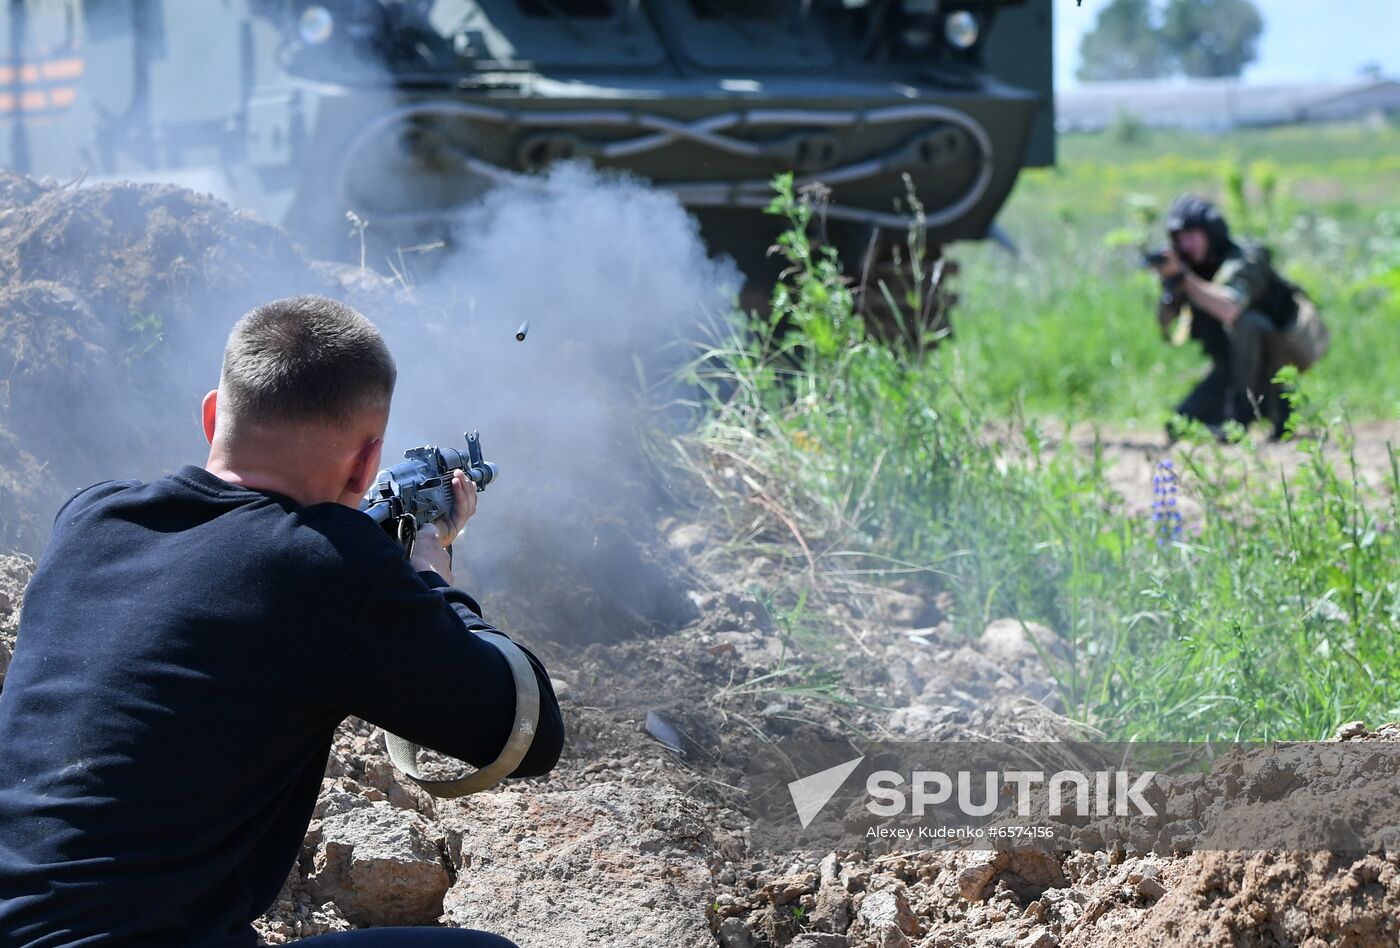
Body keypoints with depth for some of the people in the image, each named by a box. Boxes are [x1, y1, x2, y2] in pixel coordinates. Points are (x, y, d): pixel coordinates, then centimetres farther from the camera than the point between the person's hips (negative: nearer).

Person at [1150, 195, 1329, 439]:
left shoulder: (1244, 260, -22)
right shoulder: (1185, 266, -2)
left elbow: (1230, 309, -42)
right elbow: (1166, 328, -10)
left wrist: (1186, 278, -39)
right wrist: (1170, 285, -27)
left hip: (1286, 351, -7)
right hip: (1235, 364, 7)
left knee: (1245, 323, -38)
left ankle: (1242, 411, -25)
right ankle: (1270, 403, 10)